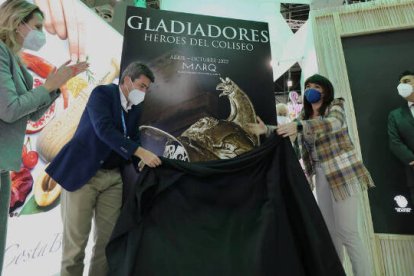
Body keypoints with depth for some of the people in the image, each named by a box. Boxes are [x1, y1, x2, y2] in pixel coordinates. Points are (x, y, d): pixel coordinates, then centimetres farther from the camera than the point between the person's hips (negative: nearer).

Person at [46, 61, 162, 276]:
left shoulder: (136, 108, 11)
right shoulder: (102, 93, -8)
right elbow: (105, 129, -25)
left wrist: (144, 161, -3)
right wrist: (141, 153, -29)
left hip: (113, 177, 6)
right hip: (83, 173, -5)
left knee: (108, 238, 8)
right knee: (76, 238, 2)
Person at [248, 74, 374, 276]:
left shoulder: (336, 106, -4)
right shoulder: (304, 116, 13)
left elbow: (333, 123, -26)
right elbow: (288, 131, 3)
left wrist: (299, 126, -41)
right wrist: (267, 129, -15)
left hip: (343, 173, -6)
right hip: (321, 175, 6)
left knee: (347, 231, -5)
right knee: (329, 229, 13)